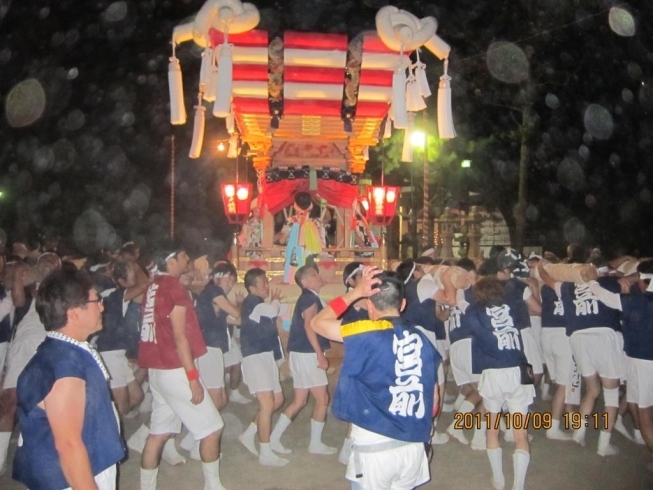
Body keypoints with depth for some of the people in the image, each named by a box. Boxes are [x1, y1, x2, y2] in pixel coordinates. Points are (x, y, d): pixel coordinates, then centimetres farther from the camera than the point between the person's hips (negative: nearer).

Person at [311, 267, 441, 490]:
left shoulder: (368, 333, -15)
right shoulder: (421, 339, 3)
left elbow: (318, 322, -9)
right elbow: (434, 397, 9)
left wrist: (355, 292, -5)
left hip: (374, 446, -5)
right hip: (413, 446, 6)